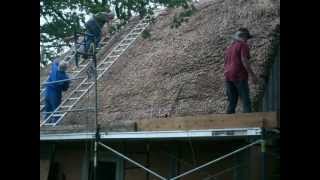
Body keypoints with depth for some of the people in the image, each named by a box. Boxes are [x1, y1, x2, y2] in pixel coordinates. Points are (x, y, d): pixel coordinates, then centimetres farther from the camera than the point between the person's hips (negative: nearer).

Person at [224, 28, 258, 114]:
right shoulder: (243, 45, -3)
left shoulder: (229, 47, 21)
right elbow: (244, 60, -16)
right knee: (246, 101, -8)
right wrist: (252, 75, -16)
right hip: (239, 76, -7)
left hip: (228, 77, 8)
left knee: (232, 103, 8)